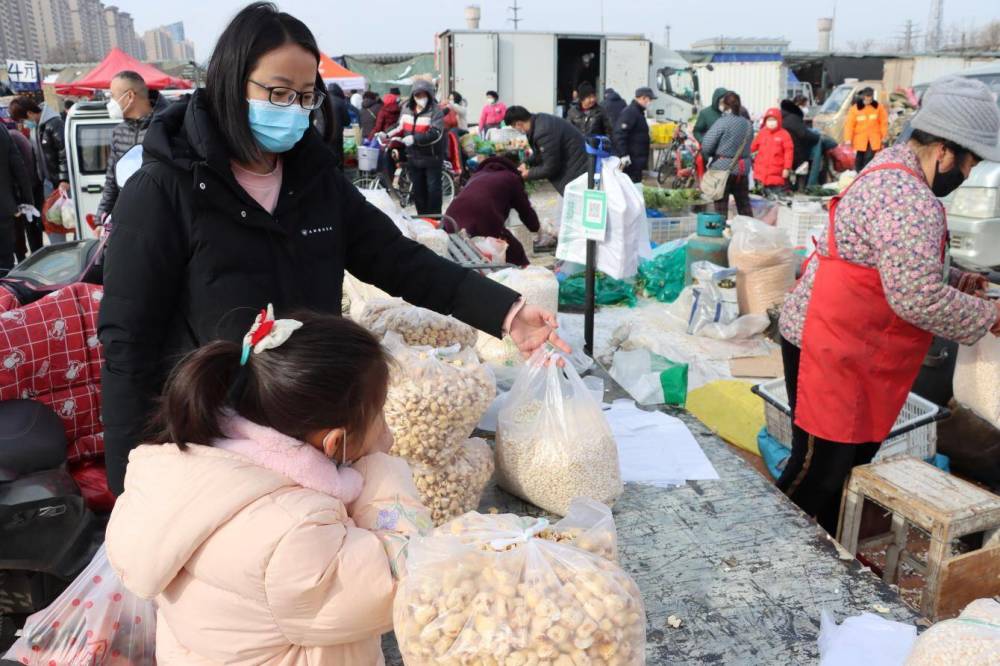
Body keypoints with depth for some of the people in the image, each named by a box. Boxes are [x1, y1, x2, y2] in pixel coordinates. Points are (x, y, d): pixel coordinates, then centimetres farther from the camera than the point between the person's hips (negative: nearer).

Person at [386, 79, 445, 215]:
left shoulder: (435, 111, -13)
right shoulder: (407, 108, 6)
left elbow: (435, 134, -24)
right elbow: (401, 127, 19)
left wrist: (415, 139, -32)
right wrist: (388, 135, 3)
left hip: (432, 157, -6)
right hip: (413, 157, 6)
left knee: (433, 188, -1)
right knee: (418, 189, 12)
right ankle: (422, 215, 24)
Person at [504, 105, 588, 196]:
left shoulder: (543, 131, -29)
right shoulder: (538, 120, 3)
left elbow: (550, 168, -22)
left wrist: (528, 174, -8)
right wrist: (527, 163, 8)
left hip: (576, 170, -10)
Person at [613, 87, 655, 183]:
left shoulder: (639, 112, 19)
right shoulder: (630, 112, -14)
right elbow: (620, 134, -23)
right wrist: (624, 155, -28)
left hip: (637, 160, 11)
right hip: (631, 161, -11)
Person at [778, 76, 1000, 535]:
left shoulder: (896, 167, 10)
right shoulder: (910, 201, -23)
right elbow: (919, 299, -26)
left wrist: (951, 279, 11)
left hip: (854, 349, 11)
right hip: (830, 349, -11)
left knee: (853, 461, 19)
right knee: (819, 472, -2)